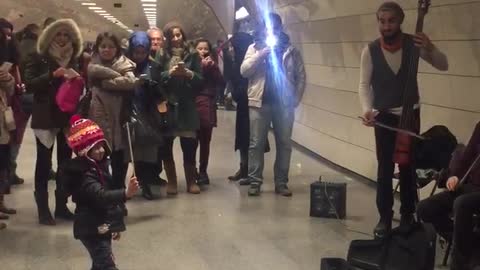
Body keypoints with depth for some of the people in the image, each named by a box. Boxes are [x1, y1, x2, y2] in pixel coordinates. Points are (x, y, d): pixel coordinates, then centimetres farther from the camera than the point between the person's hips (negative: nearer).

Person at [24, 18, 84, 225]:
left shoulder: (74, 60, 10)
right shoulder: (39, 58, -1)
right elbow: (29, 84, -12)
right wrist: (53, 74, -22)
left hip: (68, 118, 4)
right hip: (45, 118, -4)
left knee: (65, 162, 9)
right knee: (44, 163, -1)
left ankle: (61, 206, 19)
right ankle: (43, 210, 4)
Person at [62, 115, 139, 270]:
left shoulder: (99, 165, 8)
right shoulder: (84, 173, -21)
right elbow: (100, 196, -38)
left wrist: (114, 226, 24)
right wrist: (126, 194, -54)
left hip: (103, 226, 10)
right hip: (92, 229, -10)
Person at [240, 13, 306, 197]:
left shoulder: (290, 50, 6)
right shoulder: (254, 48, 7)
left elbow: (301, 76, 6)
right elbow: (244, 71, -5)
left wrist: (296, 99, -3)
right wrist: (260, 54, -15)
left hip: (284, 104, 1)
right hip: (260, 102, -1)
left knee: (284, 144, 5)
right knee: (256, 144, 0)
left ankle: (281, 183, 13)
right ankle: (254, 182, 6)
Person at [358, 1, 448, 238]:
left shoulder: (413, 44, -7)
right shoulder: (370, 51, -10)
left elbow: (443, 66, -4)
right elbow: (364, 84, -9)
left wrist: (430, 49, -23)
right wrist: (367, 109, -26)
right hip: (384, 116, -1)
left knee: (408, 167, 7)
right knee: (385, 168, -3)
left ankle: (408, 215, 21)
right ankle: (384, 217, 9)